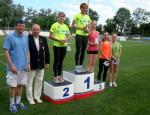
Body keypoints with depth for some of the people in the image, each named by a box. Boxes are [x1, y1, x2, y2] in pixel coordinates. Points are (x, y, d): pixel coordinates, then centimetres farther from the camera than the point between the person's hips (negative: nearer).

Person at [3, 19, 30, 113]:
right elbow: (6, 52, -10)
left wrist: (28, 63, 5)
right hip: (14, 66, -5)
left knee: (21, 84, 13)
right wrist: (11, 65, -15)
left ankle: (18, 102, 28)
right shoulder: (10, 37, -7)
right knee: (12, 85, 4)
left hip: (24, 66, 5)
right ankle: (12, 104, 20)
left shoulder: (26, 38, 7)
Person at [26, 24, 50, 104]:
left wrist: (47, 62, 6)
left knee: (39, 81, 14)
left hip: (41, 65, 5)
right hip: (31, 64, -4)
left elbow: (46, 51, 7)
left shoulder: (43, 39, 3)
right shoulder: (27, 38, -12)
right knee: (29, 82, 9)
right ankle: (30, 98, 25)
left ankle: (37, 97, 30)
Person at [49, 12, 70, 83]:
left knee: (61, 61, 11)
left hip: (64, 46, 5)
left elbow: (67, 36, 17)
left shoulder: (66, 26, 12)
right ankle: (55, 77, 11)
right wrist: (59, 40, -17)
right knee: (56, 61, 1)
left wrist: (66, 39, -6)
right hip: (57, 46, -5)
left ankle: (59, 76, 22)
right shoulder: (54, 25, -4)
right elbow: (50, 36, -9)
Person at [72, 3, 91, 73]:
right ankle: (77, 66, 4)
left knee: (83, 52, 9)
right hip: (79, 35, -5)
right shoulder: (77, 15, -3)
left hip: (85, 36, 5)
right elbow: (72, 26, -6)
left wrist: (87, 30, -5)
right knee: (78, 51, -5)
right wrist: (81, 28, -16)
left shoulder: (88, 17, 13)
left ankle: (81, 66, 18)